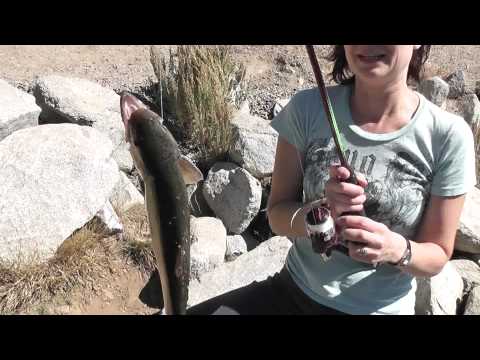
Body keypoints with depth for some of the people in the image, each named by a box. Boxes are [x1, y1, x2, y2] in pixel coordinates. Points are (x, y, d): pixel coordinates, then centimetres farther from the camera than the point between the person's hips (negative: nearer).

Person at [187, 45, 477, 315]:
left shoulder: (449, 136, -15)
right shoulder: (307, 108, -12)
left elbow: (438, 256, -5)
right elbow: (277, 216, -6)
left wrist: (398, 249, -25)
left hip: (379, 308, 0)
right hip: (293, 291, 1)